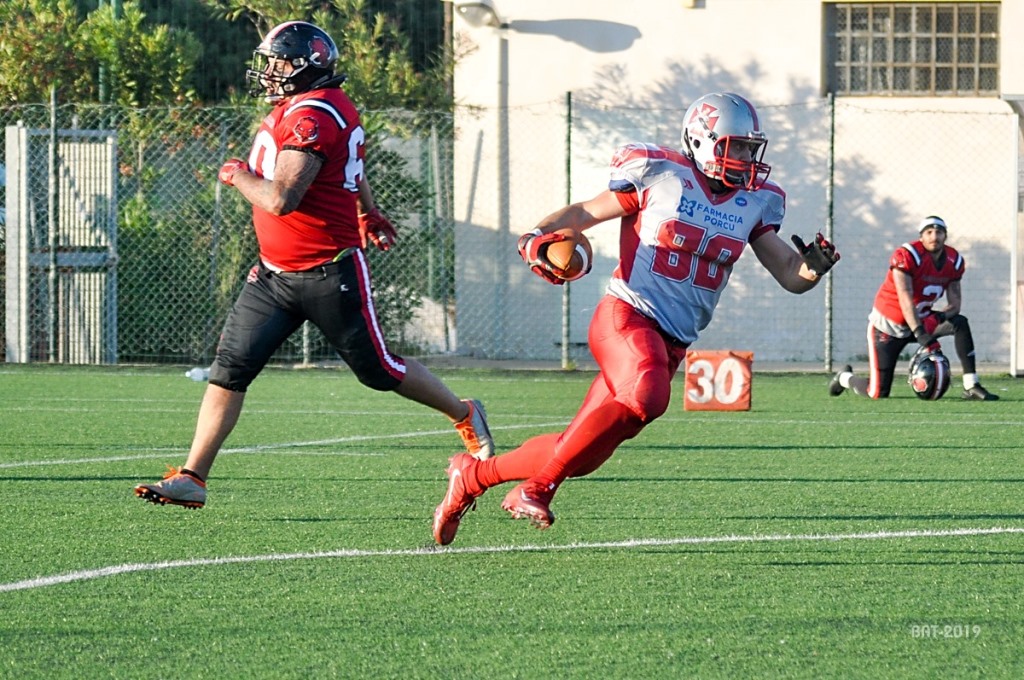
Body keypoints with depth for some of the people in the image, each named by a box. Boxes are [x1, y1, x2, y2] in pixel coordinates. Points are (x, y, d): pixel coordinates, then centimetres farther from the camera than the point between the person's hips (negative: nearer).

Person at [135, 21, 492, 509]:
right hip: (275, 272, 9)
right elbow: (354, 165, 27)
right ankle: (192, 478, -2)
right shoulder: (298, 109, 8)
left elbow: (280, 199, -31)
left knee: (378, 370, 8)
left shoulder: (312, 117, -23)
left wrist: (239, 175, -11)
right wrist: (369, 216, 43)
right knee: (229, 370, -1)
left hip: (329, 276, -9)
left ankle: (464, 416, 31)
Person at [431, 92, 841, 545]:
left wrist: (813, 267, -12)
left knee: (581, 454, 3)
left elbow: (790, 276, 11)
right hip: (627, 316, -6)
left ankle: (473, 475, 26)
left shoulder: (755, 202, 11)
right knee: (646, 396, -36)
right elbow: (586, 212, 5)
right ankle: (536, 488, -21)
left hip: (672, 344, 6)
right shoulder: (661, 176, -4)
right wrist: (536, 238, -13)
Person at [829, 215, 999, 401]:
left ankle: (971, 387, -16)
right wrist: (920, 334, -40)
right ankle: (844, 378, 26)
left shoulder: (954, 261, -4)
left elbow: (955, 303, -4)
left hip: (921, 321, 6)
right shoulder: (907, 256, -23)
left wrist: (939, 316, -27)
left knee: (960, 323, -19)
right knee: (878, 393, -9)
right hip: (887, 326, -6)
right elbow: (906, 299, -30)